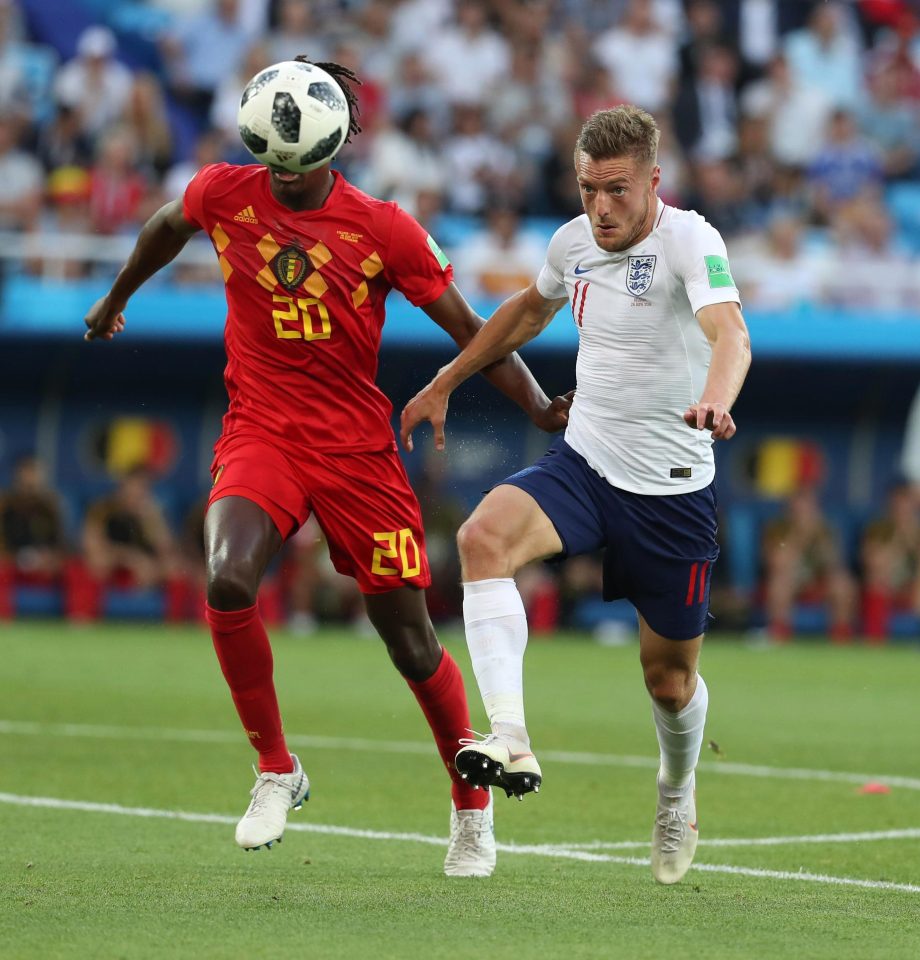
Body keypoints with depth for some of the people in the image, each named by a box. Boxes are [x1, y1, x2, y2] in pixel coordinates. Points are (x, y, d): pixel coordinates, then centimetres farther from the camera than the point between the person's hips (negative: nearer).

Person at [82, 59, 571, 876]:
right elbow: (168, 228, 21)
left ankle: (472, 807, 26)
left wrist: (541, 407, -16)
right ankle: (276, 769, -7)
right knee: (227, 580, -28)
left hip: (358, 447, -1)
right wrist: (116, 301, 35)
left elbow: (470, 328, -3)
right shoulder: (223, 195, -3)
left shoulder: (384, 230, -9)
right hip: (260, 432, 1)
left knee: (411, 642, 2)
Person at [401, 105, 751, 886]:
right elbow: (530, 308, 25)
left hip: (672, 490, -4)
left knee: (670, 679, 7)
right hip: (582, 464, 4)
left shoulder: (689, 240, -17)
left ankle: (678, 794, 42)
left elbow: (728, 331, -35)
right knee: (483, 536, -28)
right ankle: (512, 743, -36)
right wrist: (445, 384, 26)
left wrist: (716, 401, -57)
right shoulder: (574, 242, 3)